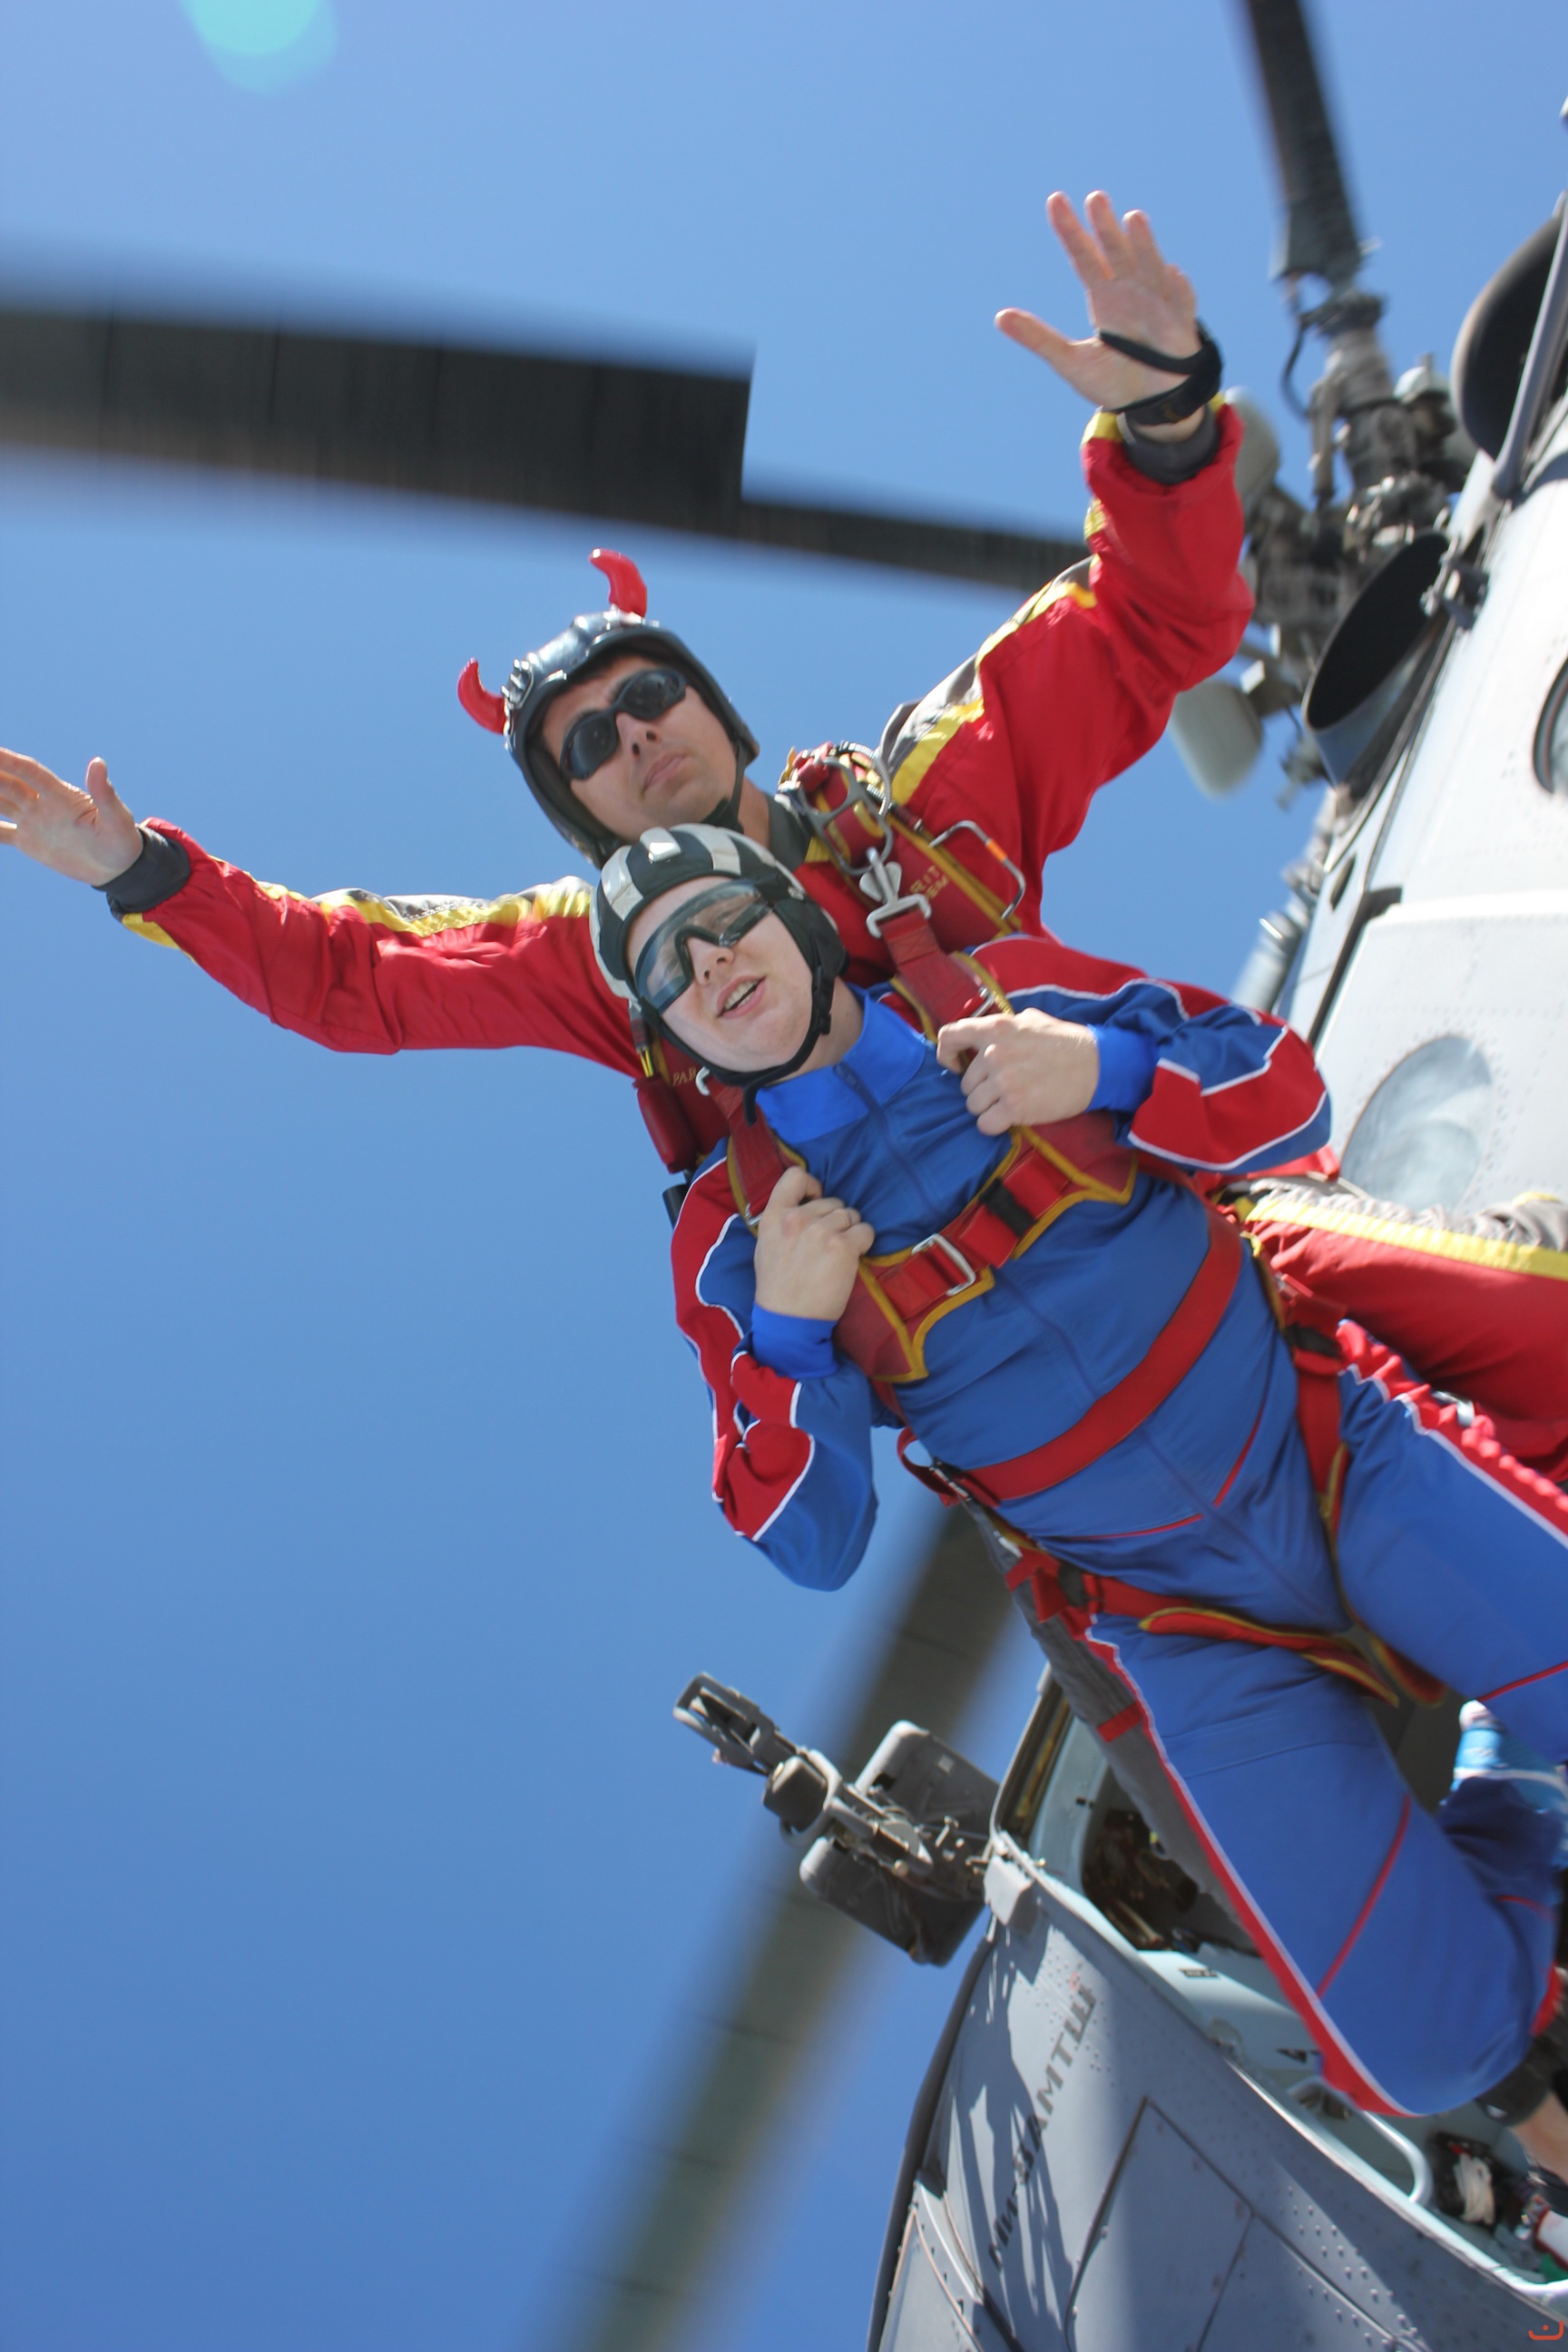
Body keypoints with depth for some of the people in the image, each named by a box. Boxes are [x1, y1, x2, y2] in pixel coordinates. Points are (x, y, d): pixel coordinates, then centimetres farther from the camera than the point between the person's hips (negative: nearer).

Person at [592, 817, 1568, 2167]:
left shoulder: (1010, 993, 1)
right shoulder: (728, 1239, -1)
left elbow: (1288, 1098, 3)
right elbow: (811, 1545, 0)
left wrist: (1104, 1068, -15)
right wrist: (785, 1335, -16)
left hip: (1331, 1445, 2)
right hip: (1185, 1623, -1)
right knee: (1423, 2044, -14)